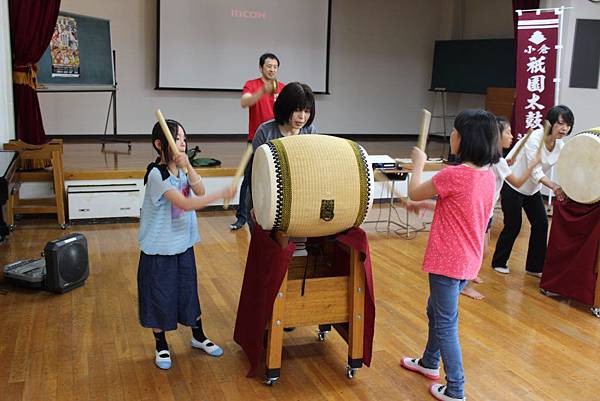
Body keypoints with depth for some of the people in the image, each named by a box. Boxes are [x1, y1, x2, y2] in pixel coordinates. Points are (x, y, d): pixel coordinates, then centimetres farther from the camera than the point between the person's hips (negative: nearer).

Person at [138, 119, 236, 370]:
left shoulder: (182, 169, 3)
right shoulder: (157, 174, -22)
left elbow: (199, 191, -12)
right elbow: (186, 204, -29)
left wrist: (187, 167, -24)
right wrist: (222, 195, -33)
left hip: (183, 245, 7)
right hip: (159, 249, -6)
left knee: (188, 291, 17)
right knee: (159, 297, 8)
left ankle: (198, 337, 34)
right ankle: (161, 346, 26)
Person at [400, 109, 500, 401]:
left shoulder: (453, 175, -23)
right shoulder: (488, 174, 2)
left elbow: (414, 193, -7)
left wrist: (418, 163, 7)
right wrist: (430, 201, 16)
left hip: (448, 261, -9)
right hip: (469, 259, 9)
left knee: (446, 323, 4)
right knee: (436, 309, 26)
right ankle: (430, 363, 45)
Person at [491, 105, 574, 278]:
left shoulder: (561, 146, -5)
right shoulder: (534, 138, -25)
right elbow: (535, 172, -28)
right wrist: (554, 187, -40)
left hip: (532, 189, 6)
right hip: (512, 184, -6)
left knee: (541, 224, 1)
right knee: (513, 225, -1)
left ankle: (535, 267, 15)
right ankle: (499, 262, 20)